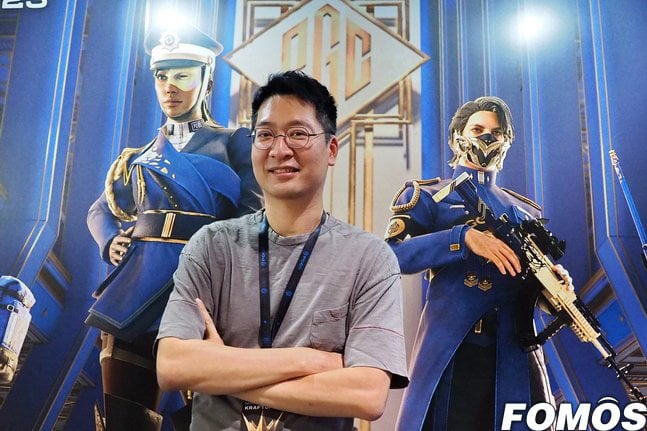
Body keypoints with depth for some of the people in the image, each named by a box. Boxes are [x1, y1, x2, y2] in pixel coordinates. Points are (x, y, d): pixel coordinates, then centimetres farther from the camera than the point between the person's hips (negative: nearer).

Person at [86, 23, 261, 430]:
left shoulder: (234, 142, 9)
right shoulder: (143, 153, 22)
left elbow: (255, 212, -2)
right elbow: (101, 209, 27)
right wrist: (110, 242, 6)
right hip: (138, 287, 5)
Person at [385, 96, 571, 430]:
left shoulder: (526, 211, 21)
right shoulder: (428, 196, 7)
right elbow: (391, 255, -10)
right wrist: (464, 236, -22)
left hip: (515, 355, 4)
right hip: (450, 353, -4)